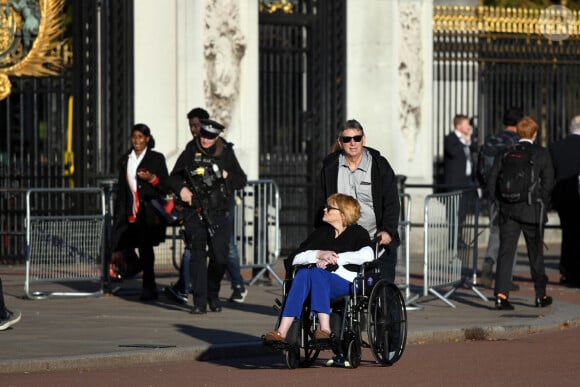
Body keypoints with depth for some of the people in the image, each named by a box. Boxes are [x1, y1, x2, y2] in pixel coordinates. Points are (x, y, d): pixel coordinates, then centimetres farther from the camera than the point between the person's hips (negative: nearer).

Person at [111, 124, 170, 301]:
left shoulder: (157, 158, 3)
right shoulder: (125, 160, 15)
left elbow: (166, 187, 2)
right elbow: (121, 189, 18)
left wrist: (152, 178, -16)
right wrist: (118, 215, 14)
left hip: (149, 213, -4)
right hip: (131, 214, 4)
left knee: (145, 248, -11)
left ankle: (148, 289, -7)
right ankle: (150, 288, 10)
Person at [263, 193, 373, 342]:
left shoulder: (358, 233, 10)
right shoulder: (320, 232, 25)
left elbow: (368, 256, -12)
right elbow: (295, 258, 15)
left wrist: (335, 258, -9)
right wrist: (319, 254, -3)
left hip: (346, 281, -4)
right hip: (320, 280, 4)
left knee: (316, 273, -34)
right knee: (302, 273, -30)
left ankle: (325, 329, -49)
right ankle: (282, 332, -45)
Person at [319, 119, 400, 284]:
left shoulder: (379, 165, 1)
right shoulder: (330, 167, 7)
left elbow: (392, 202, 0)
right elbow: (322, 202, 13)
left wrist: (388, 231, -14)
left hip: (378, 239, -1)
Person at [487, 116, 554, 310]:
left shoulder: (505, 153, 5)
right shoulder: (541, 154, -3)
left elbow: (492, 183, 2)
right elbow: (548, 182, -7)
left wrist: (502, 201, 13)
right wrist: (541, 203, 7)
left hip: (508, 211, 2)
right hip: (531, 210, -2)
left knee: (505, 251, 0)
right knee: (536, 254, 11)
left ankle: (501, 294, -13)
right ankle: (541, 296, 21)